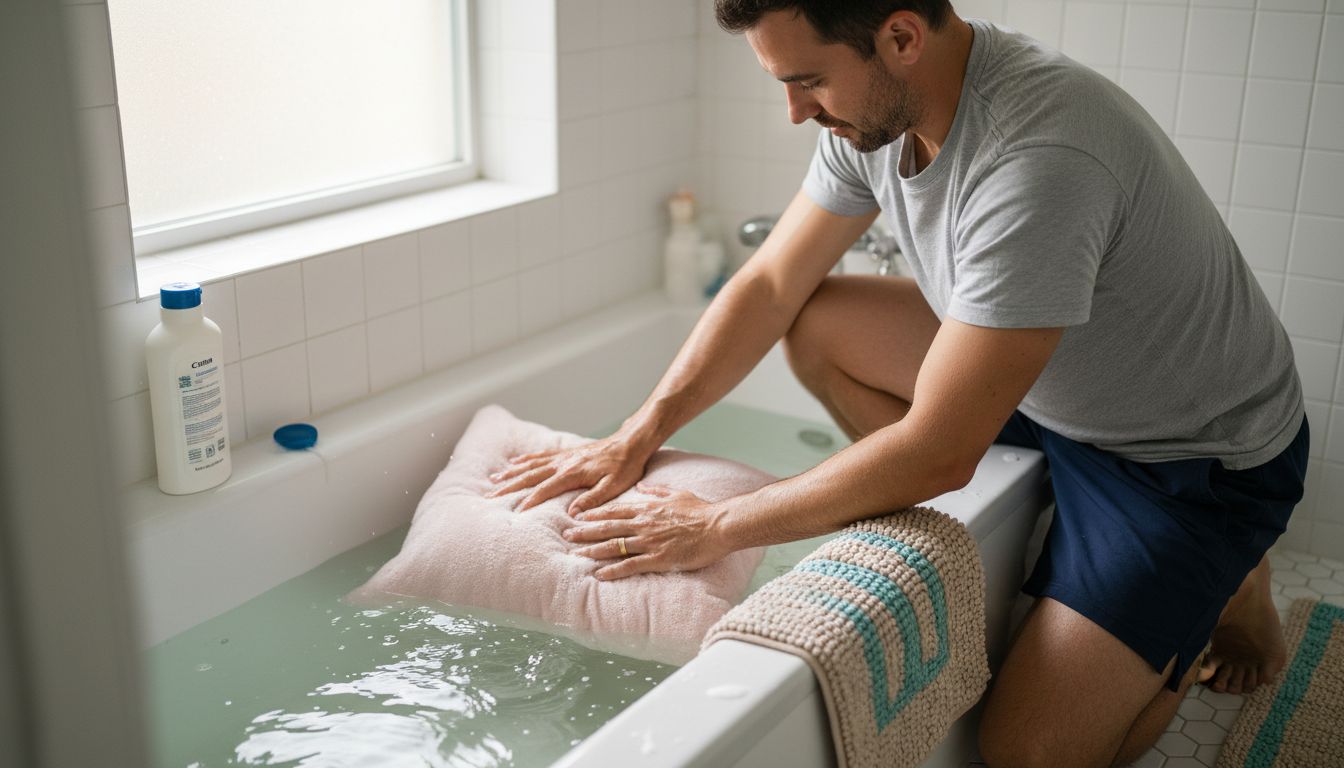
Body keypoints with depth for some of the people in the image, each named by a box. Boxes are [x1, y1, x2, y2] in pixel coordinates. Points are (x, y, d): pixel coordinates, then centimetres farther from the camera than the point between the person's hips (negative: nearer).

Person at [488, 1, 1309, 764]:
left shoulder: (1040, 158, -37)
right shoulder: (875, 106, -11)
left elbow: (937, 452, -33)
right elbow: (770, 286, -1)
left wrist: (718, 527, -23)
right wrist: (634, 439, -8)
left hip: (1198, 454, -7)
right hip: (1052, 389, 7)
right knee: (818, 325, -4)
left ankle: (1224, 588, 13)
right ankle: (1039, 541, 6)